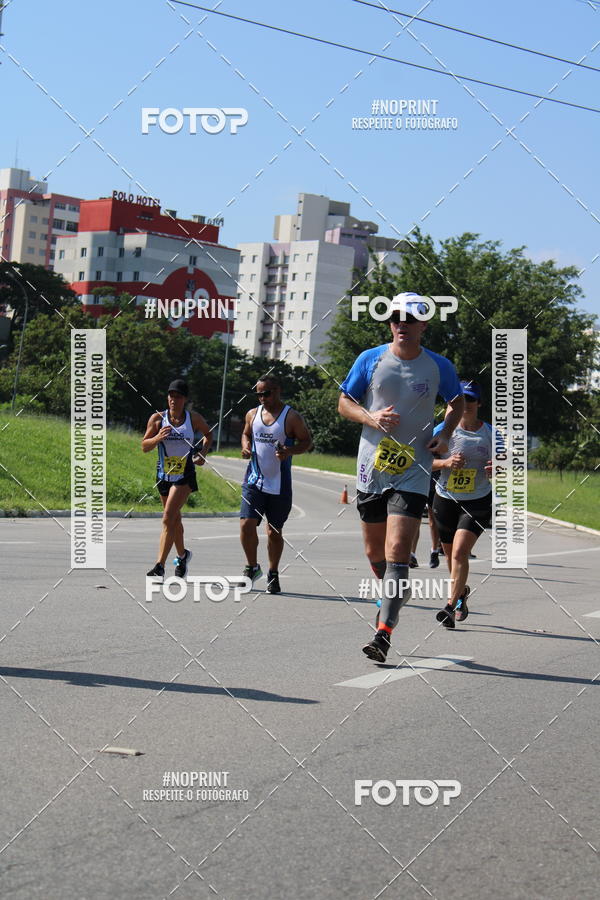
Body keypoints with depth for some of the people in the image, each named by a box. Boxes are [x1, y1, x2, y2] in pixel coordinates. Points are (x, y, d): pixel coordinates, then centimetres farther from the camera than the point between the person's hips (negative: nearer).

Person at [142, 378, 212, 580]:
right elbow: (144, 446, -1)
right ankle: (182, 555, 43)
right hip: (164, 474, 3)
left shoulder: (194, 418, -3)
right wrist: (158, 438, -20)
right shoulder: (157, 418, -2)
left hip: (185, 475, -3)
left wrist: (202, 453, 1)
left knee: (168, 519, -16)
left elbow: (208, 434, 16)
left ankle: (159, 566, -20)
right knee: (175, 519, 18)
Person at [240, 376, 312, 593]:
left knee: (274, 531, 6)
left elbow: (307, 441, 0)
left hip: (279, 485, -3)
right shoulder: (252, 414, 7)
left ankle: (273, 574, 23)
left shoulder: (292, 417, -6)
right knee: (246, 524, -9)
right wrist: (245, 447, 1)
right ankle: (252, 567, 12)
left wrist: (289, 451, -18)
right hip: (254, 481, 3)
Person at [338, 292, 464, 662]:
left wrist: (445, 435, 0)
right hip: (371, 468, 3)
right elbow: (344, 402, 8)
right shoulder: (370, 360, 1)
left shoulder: (440, 367, 0)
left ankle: (384, 633, -14)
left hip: (413, 473, -2)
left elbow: (457, 402, 18)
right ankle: (392, 595, 43)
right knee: (375, 552, 13)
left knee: (397, 551, -15)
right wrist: (371, 417, -12)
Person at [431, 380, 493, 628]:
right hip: (445, 498, 3)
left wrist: (494, 470, -22)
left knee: (459, 553, -18)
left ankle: (451, 605, -19)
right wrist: (447, 462, -17)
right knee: (450, 554, 16)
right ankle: (462, 591, 43)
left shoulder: (489, 433, -3)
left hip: (477, 501, -3)